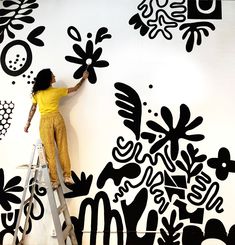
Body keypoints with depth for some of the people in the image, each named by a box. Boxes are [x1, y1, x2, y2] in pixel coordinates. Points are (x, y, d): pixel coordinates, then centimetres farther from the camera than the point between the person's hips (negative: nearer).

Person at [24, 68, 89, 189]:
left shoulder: (37, 93, 3)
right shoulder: (57, 91, 0)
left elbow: (33, 108, 5)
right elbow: (74, 88, 10)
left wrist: (28, 122, 14)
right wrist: (83, 78, 22)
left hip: (45, 121, 1)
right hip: (57, 118, 0)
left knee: (50, 152, 1)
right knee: (63, 149, 7)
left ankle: (54, 181, 5)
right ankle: (67, 176, 10)